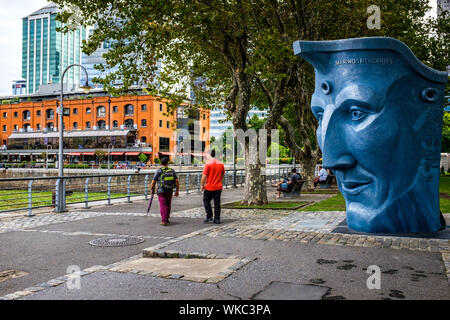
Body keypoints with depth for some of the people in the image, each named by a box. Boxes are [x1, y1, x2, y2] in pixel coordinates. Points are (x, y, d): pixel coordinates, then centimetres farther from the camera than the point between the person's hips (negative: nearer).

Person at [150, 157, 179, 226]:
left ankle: (164, 221, -6)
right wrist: (177, 191, 6)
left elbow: (153, 182, -5)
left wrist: (152, 189, 11)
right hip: (170, 191, 3)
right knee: (168, 205, 18)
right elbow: (177, 181, -2)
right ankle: (167, 219, 27)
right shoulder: (172, 171, 2)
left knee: (163, 206, -1)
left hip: (161, 191, -3)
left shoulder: (159, 171, -6)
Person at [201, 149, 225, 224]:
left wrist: (202, 185, -2)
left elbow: (204, 176, -13)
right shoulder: (221, 164, 3)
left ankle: (209, 217, 8)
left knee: (206, 201, 13)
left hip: (209, 187, -4)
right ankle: (217, 219, 9)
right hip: (218, 187, 4)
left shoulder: (208, 165, -12)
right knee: (217, 203, 8)